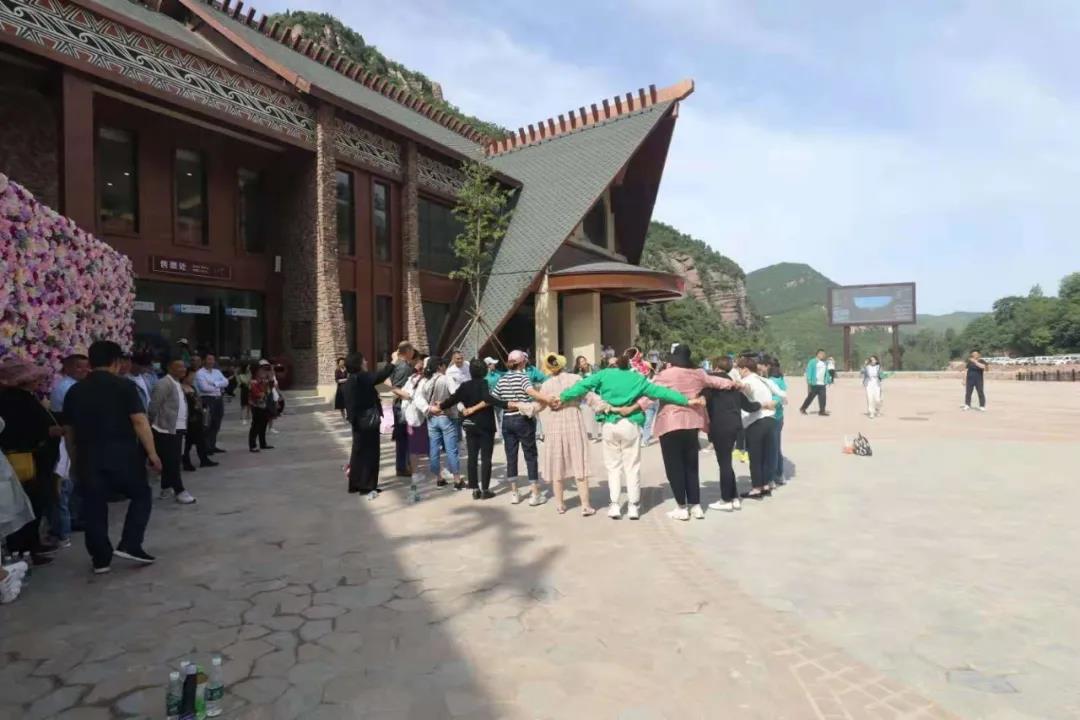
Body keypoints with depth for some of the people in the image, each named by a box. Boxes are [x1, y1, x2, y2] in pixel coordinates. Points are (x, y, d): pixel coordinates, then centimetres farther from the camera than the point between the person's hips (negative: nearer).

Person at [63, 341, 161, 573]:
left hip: (89, 458, 4)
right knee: (141, 495, 14)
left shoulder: (74, 391, 8)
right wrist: (152, 453, -10)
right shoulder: (124, 386, -7)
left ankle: (101, 559, 18)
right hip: (122, 455, -4)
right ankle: (129, 545, 4)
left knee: (94, 507, 11)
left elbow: (68, 430, 13)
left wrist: (76, 459, 23)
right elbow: (140, 421, -14)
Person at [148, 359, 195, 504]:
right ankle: (179, 491, -1)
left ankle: (166, 488, 25)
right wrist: (154, 423, -9)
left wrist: (183, 426, 15)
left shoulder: (179, 384, 14)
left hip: (177, 429, 9)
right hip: (166, 430, -9)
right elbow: (153, 406, -17)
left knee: (172, 461, 15)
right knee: (172, 462, -4)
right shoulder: (164, 384, -16)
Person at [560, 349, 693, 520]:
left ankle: (615, 505, 8)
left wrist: (562, 397, 8)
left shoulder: (604, 374, 4)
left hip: (609, 425, 1)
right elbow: (660, 391, 3)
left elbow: (583, 385, 1)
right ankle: (633, 506, 11)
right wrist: (686, 401, 7)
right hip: (630, 425, 0)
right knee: (632, 467, 8)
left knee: (613, 466, 10)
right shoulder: (638, 378, 4)